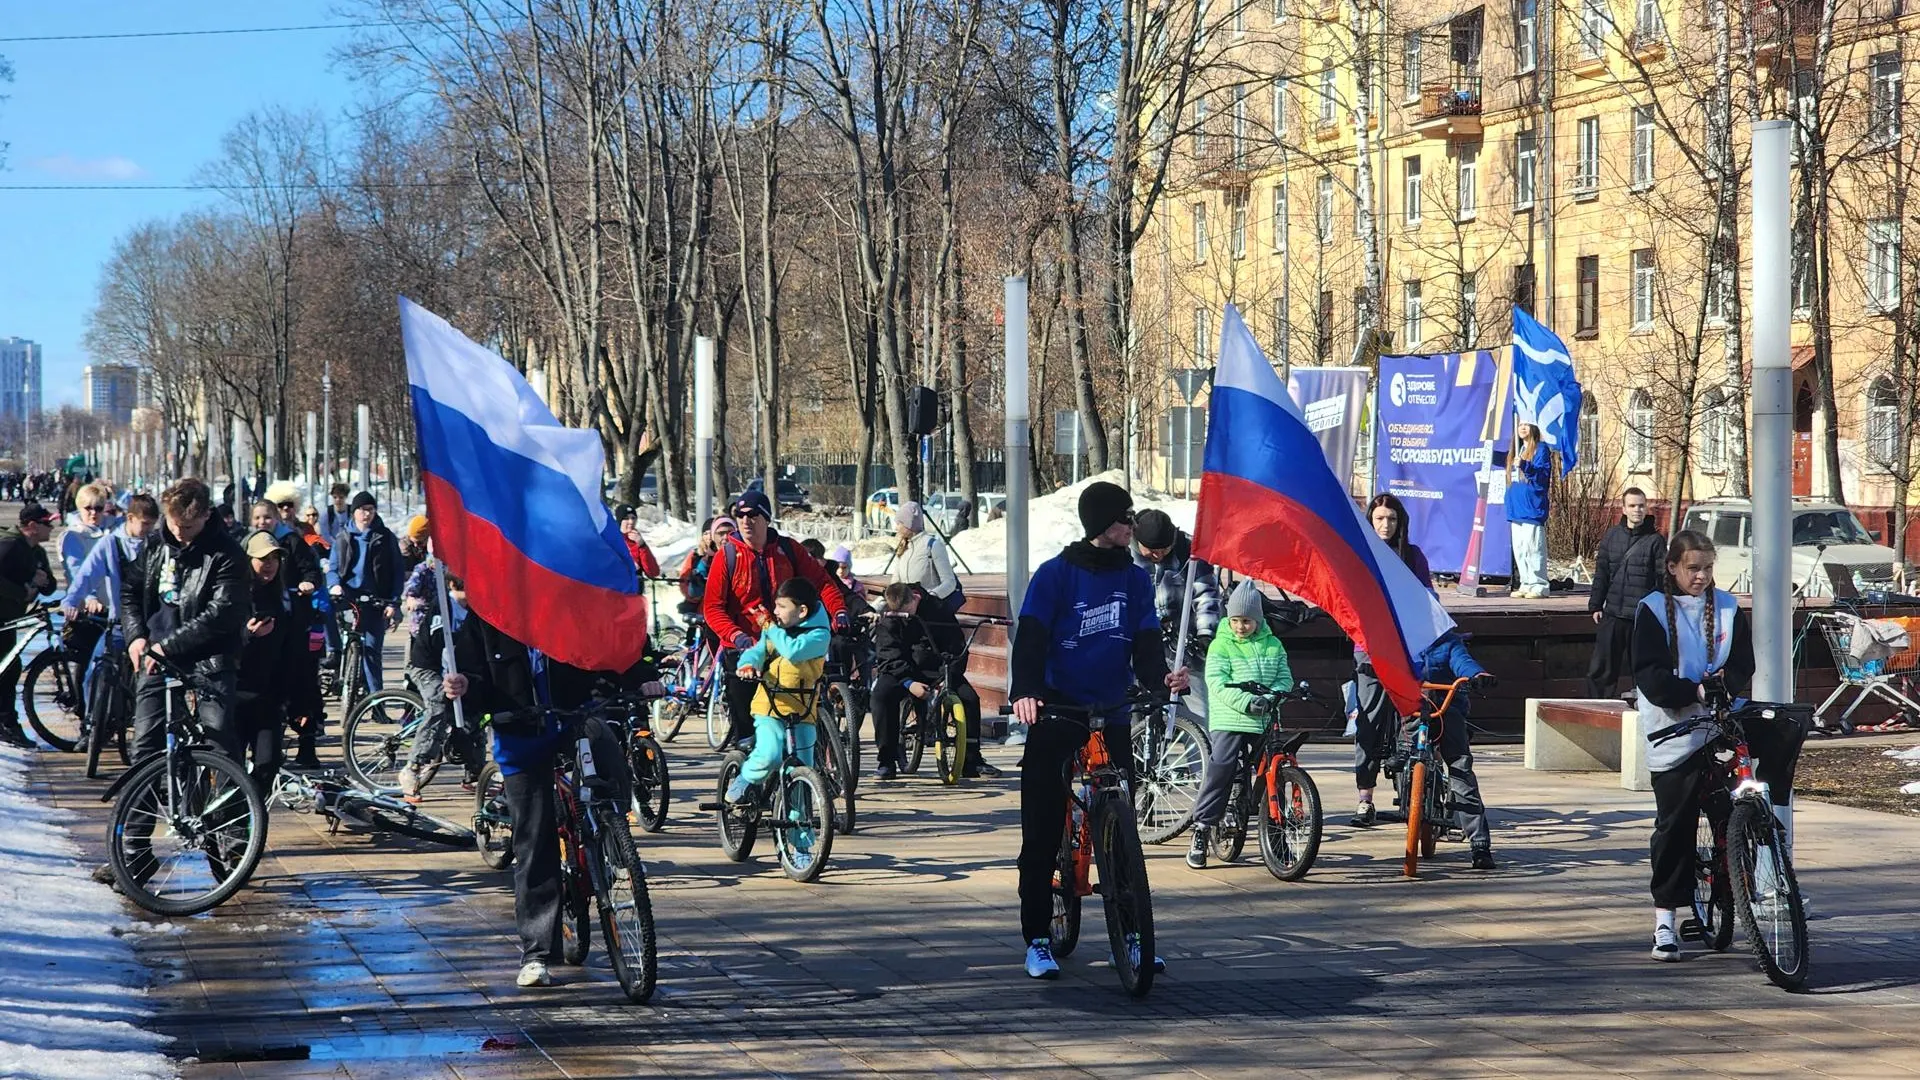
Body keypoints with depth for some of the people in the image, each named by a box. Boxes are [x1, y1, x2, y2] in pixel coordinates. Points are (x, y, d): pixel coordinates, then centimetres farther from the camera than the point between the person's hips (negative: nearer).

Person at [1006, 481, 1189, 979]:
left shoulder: (1135, 579, 6)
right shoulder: (1055, 574, -5)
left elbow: (1146, 644, 2)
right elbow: (1030, 639, -13)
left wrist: (1161, 678, -20)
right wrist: (1024, 692, -31)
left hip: (1112, 718, 3)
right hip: (1055, 716, -3)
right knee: (1042, 834, 0)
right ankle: (1037, 941, 8)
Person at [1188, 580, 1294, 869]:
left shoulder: (1273, 645, 12)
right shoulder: (1221, 646, 1)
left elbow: (1285, 677, 7)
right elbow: (1218, 684, -10)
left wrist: (1271, 698, -14)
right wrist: (1247, 701, -22)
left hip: (1264, 723, 3)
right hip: (1229, 721, -3)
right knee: (1220, 772, -11)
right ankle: (1201, 829, -6)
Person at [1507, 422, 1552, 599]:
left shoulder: (1540, 449, -2)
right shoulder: (1516, 452, 20)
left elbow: (1544, 474, -13)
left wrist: (1525, 466, -24)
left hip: (1532, 507, -8)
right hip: (1516, 508, 8)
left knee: (1533, 547, -11)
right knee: (1519, 549, 8)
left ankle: (1539, 586, -10)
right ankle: (1526, 585, 12)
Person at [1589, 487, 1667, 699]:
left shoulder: (1655, 540, -1)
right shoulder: (1611, 536, 9)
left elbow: (1663, 578, -3)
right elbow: (1601, 574, 12)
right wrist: (1595, 606, 7)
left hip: (1643, 617, -3)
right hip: (1612, 615, 3)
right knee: (1600, 670, 3)